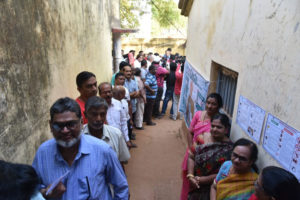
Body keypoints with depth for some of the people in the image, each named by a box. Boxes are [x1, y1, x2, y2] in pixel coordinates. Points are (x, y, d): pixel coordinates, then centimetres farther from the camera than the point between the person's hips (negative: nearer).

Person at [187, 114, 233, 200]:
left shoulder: (228, 149, -18)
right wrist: (190, 176, -15)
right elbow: (191, 156, -4)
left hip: (211, 188, -3)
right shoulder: (203, 137, -7)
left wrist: (199, 180, -16)